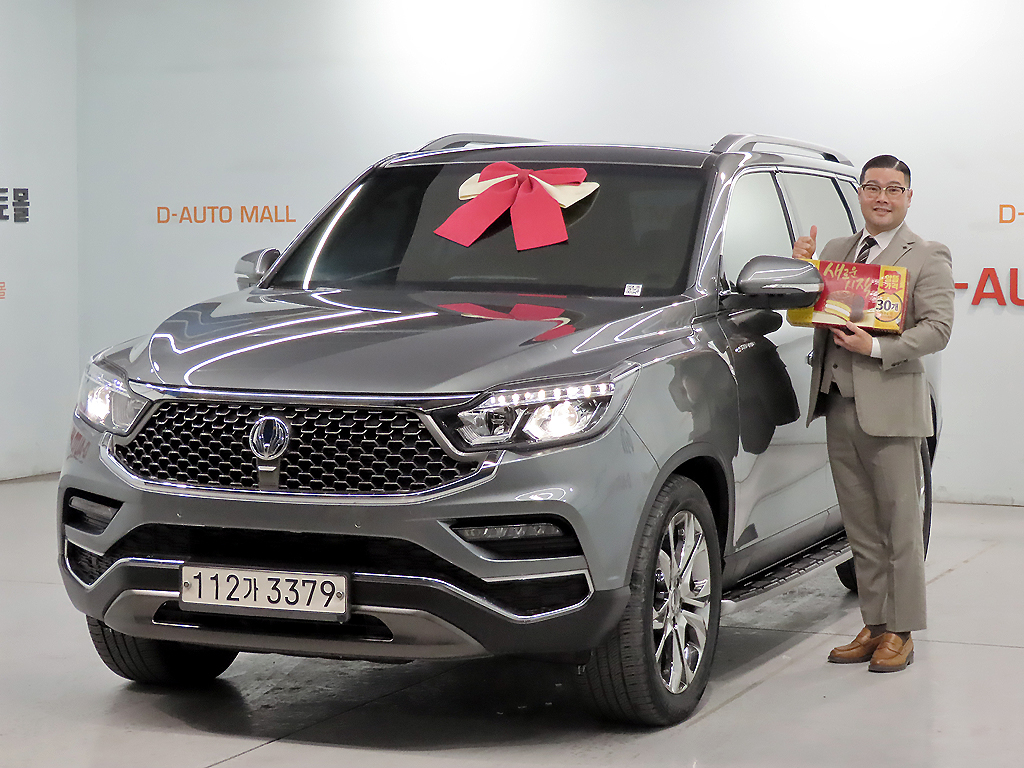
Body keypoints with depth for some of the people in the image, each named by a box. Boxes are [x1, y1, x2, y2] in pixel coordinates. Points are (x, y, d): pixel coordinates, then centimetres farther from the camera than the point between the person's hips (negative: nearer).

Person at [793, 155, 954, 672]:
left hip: (890, 407, -6)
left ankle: (900, 634, 9)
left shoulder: (927, 258, -1)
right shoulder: (835, 250, 16)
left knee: (900, 527, 1)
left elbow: (937, 329, -10)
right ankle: (874, 626, 19)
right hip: (839, 406, 6)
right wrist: (801, 267, 0)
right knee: (861, 529, 11)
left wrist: (876, 347, -21)